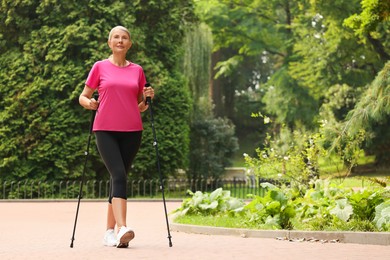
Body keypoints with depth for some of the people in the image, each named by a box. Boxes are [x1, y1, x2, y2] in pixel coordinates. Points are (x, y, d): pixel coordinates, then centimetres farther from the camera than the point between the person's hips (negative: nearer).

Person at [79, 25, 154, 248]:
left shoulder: (137, 70, 12)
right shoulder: (100, 67, 6)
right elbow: (83, 97, 11)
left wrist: (147, 98, -1)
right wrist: (88, 103, -10)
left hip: (131, 131, 3)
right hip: (105, 130, -3)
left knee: (120, 178, 6)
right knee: (119, 175, -19)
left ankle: (110, 232, 14)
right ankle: (122, 228, -28)